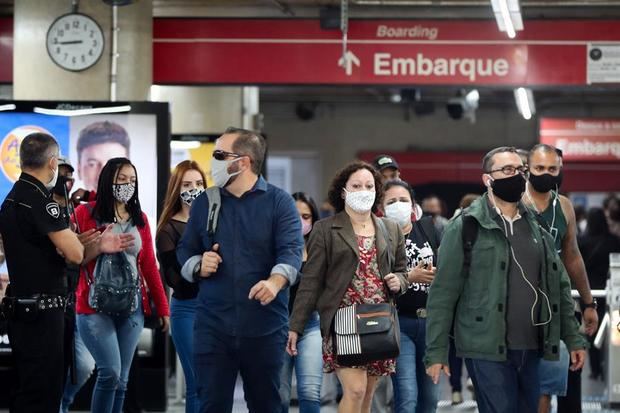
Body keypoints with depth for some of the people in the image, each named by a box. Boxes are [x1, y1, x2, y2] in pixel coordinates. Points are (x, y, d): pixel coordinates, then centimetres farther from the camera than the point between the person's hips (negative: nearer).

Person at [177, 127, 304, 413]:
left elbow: (292, 249, -12)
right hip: (212, 326, 2)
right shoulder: (204, 203, 12)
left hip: (265, 326, -2)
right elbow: (185, 249, 16)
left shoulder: (279, 202, 0)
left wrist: (275, 281, -32)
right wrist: (198, 266, -7)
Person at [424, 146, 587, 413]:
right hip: (487, 350, -6)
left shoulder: (536, 229, 15)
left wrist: (573, 339, 11)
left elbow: (559, 287, 18)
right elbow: (443, 293, -5)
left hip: (532, 350, 6)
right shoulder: (466, 228, -3)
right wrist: (436, 352, -9)